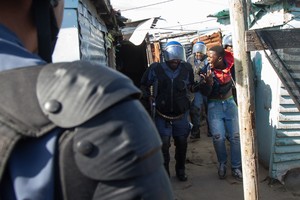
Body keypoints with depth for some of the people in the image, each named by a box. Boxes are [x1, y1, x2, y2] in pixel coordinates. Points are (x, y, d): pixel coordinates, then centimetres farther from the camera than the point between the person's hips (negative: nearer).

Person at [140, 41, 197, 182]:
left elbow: (191, 85, 14)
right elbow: (144, 84, 5)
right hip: (162, 116, -2)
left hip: (181, 115, 3)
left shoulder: (186, 68, -5)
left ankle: (180, 170, 34)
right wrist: (148, 96, -6)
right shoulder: (156, 69, -11)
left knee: (182, 144, 13)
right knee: (163, 145, -5)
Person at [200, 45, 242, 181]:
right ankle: (222, 163, 12)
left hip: (229, 103, 2)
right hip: (214, 105, -2)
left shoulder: (230, 67, -6)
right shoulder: (207, 71, -10)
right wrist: (209, 82, -28)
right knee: (218, 137, -13)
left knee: (235, 136, -2)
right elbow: (205, 93, -10)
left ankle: (236, 167, 12)